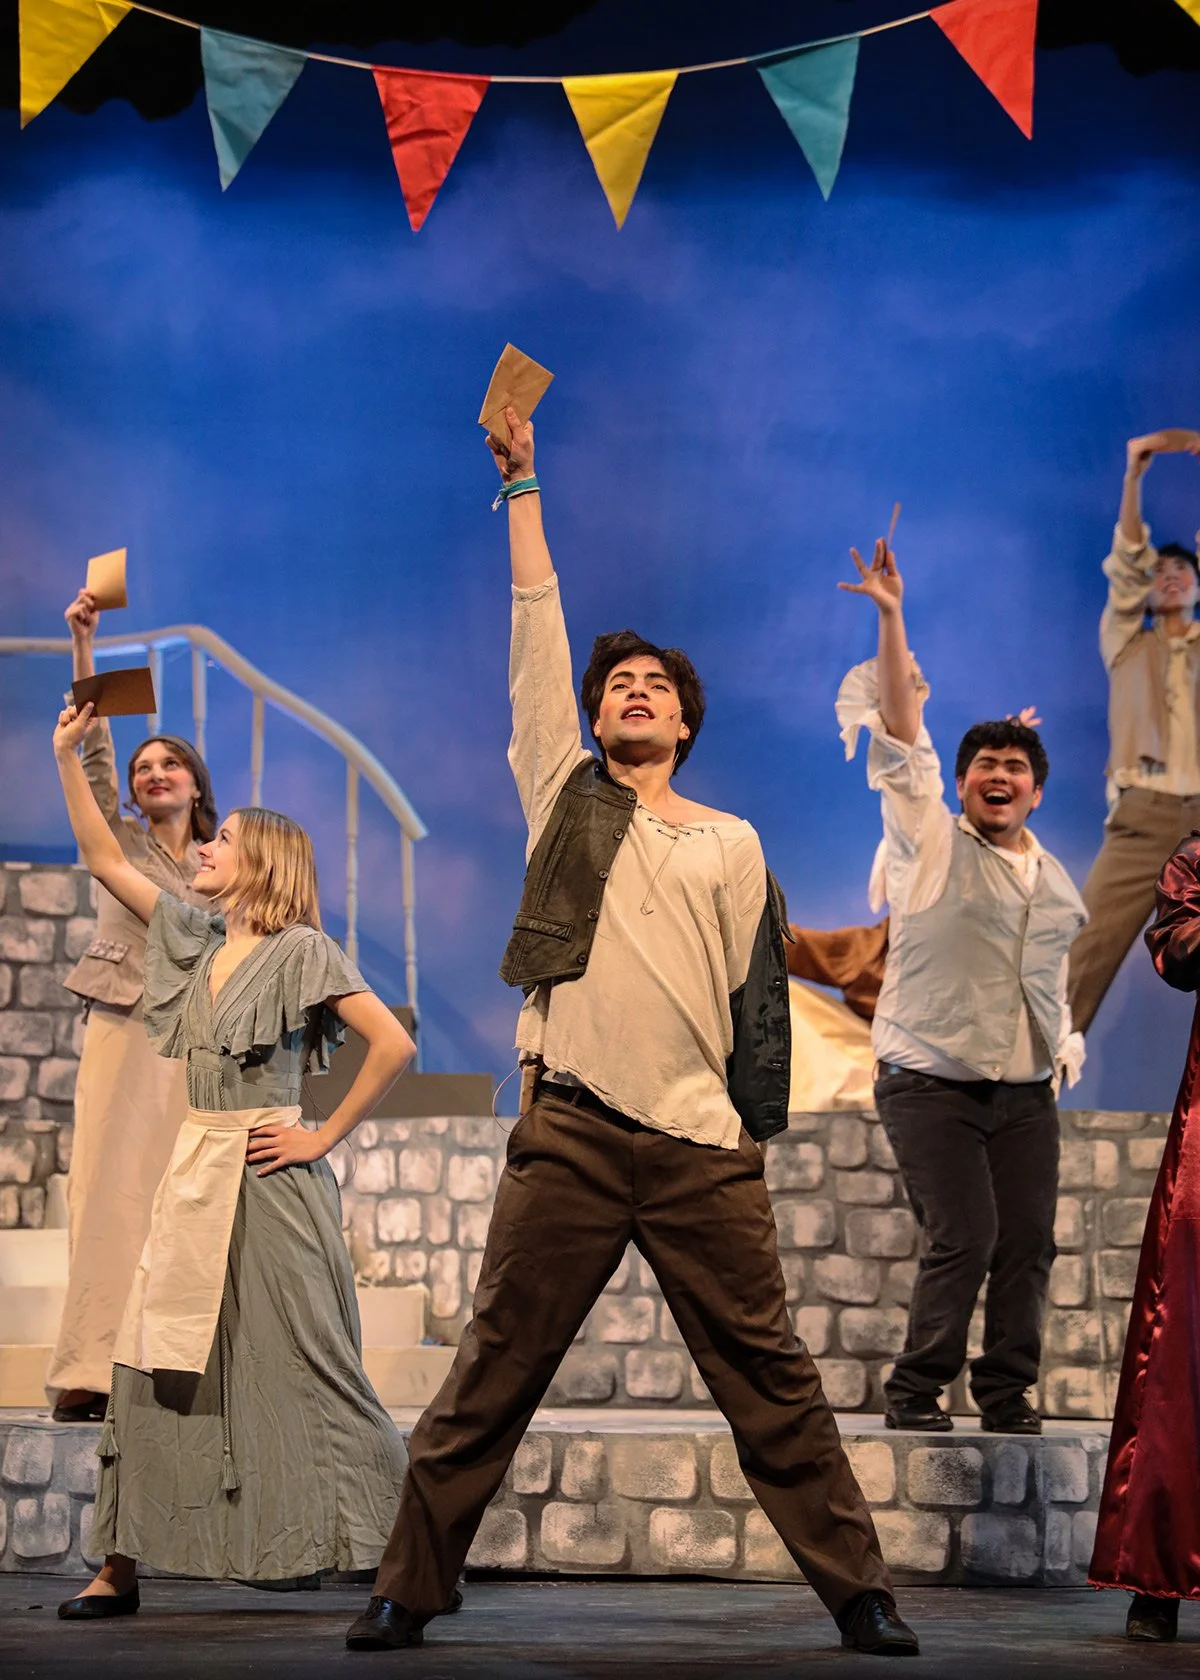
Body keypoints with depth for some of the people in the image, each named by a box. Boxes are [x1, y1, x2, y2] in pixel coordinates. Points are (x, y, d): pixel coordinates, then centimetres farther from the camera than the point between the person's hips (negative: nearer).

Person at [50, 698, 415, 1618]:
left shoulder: (300, 951, -7)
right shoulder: (197, 938, 14)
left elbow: (393, 1042, -15)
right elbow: (107, 860, 18)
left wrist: (326, 1135, -12)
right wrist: (69, 757, 14)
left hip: (268, 1171, -7)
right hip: (196, 1166, 7)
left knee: (293, 1360, -5)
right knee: (159, 1358, 2)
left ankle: (417, 1544, 3)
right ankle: (121, 1564, 5)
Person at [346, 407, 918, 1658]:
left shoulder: (731, 845, 16)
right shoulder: (564, 795, 14)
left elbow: (755, 998, 14)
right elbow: (535, 634, 10)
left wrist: (752, 1129, 4)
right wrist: (523, 486, 7)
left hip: (704, 1146, 0)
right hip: (571, 1134, 0)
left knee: (769, 1377, 0)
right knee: (491, 1376, 0)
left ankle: (857, 1592, 7)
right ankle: (408, 1591, 8)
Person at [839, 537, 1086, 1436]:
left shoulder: (1055, 880, 15)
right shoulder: (930, 838, -1)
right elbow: (902, 736, -10)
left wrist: (1063, 1050, 12)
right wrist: (892, 621, -17)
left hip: (1025, 1091, 5)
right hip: (932, 1082, -5)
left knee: (1028, 1243, -1)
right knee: (964, 1238, -14)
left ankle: (1007, 1392, 10)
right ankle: (915, 1390, -2)